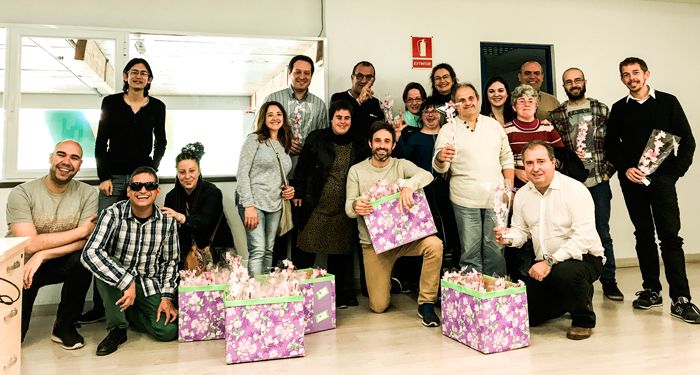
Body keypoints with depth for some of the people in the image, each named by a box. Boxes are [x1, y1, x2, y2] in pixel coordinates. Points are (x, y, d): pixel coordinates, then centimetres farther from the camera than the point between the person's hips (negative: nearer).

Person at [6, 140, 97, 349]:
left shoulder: (87, 194, -8)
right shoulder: (22, 193, -13)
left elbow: (85, 242, -16)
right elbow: (30, 244, -22)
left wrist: (42, 256, -27)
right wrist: (80, 230, -19)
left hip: (60, 264, 1)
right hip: (21, 266, -1)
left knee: (83, 258, -32)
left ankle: (64, 326, -9)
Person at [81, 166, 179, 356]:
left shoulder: (168, 221, -10)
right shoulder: (113, 214, -18)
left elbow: (170, 262, 1)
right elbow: (90, 253, -32)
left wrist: (167, 297, -7)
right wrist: (127, 283, -37)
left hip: (150, 285, 2)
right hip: (117, 281, -1)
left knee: (168, 331, -17)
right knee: (103, 264, -34)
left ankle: (127, 311, 14)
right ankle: (117, 328, -14)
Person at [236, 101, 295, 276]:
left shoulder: (285, 145, 17)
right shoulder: (254, 139, -2)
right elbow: (242, 173, -9)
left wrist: (288, 189, 5)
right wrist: (248, 205, -17)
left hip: (275, 205, 6)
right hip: (253, 203, -6)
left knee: (269, 251, 7)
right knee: (257, 251, -12)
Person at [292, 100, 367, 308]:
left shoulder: (358, 145, 6)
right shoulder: (316, 139, 0)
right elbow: (302, 168, 3)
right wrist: (299, 194, -1)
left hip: (344, 209, 2)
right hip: (316, 206, -2)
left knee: (341, 252, 8)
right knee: (307, 252, 2)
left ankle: (339, 295, 21)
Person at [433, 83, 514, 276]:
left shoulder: (493, 124, 13)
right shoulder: (449, 129, 3)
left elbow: (507, 158, 16)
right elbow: (439, 167, -6)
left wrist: (510, 188, 6)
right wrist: (441, 158, -29)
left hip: (496, 197, 3)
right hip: (465, 200, -2)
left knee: (496, 249, 5)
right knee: (470, 252, 1)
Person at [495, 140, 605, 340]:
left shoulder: (575, 190, -17)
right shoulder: (522, 195, 2)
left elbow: (584, 238, -25)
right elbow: (521, 231, 12)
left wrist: (550, 261, -32)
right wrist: (508, 237, -12)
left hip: (584, 258, -6)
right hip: (544, 264, 6)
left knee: (566, 272, -39)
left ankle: (583, 320, -7)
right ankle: (568, 301, 30)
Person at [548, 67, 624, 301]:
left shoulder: (601, 109, 7)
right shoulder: (555, 115, 5)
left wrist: (609, 171, -1)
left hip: (598, 182, 0)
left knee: (603, 233, 6)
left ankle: (609, 282, 17)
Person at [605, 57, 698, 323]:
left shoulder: (667, 102, 6)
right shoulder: (618, 109, 11)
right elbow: (611, 145, 9)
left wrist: (677, 170, -5)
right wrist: (625, 168, -6)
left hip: (661, 178, -2)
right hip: (631, 180, 2)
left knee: (670, 235, -9)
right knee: (643, 236, 8)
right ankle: (651, 291, 17)